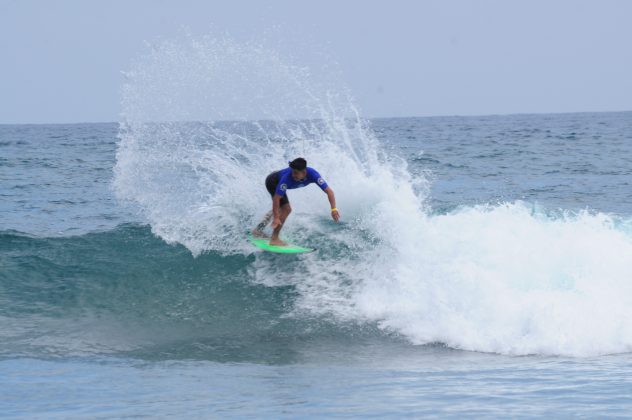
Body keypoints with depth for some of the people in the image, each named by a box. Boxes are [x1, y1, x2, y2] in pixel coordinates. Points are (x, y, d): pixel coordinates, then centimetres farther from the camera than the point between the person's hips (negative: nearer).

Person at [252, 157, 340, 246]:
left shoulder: (313, 174, -33)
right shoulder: (287, 178, -44)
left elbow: (329, 191, -33)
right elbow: (276, 198, -41)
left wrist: (334, 209, -44)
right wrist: (276, 218, -44)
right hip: (272, 182, -7)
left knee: (281, 209, 24)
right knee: (286, 209, -18)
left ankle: (258, 230, 39)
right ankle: (274, 239, -10)